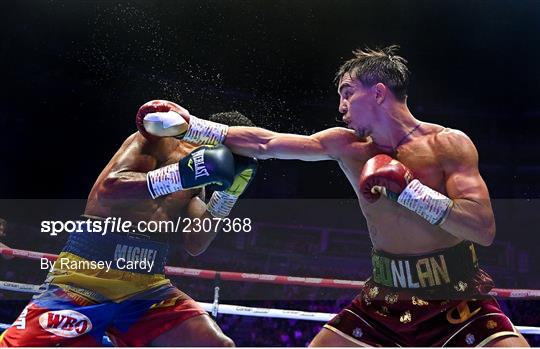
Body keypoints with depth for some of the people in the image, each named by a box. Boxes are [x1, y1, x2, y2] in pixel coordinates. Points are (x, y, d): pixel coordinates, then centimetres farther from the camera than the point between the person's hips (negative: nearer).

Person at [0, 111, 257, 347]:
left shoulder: (194, 183, 13)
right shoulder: (157, 141, -5)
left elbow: (195, 245, 4)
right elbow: (108, 188, -22)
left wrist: (228, 192, -2)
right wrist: (182, 175, -30)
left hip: (147, 288, 6)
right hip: (85, 279, -6)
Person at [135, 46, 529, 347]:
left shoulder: (448, 144, -11)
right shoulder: (347, 146, 0)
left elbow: (484, 228, -19)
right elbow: (264, 143, 0)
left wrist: (404, 187, -25)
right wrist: (190, 125, -1)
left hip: (459, 302, -3)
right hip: (386, 300, 4)